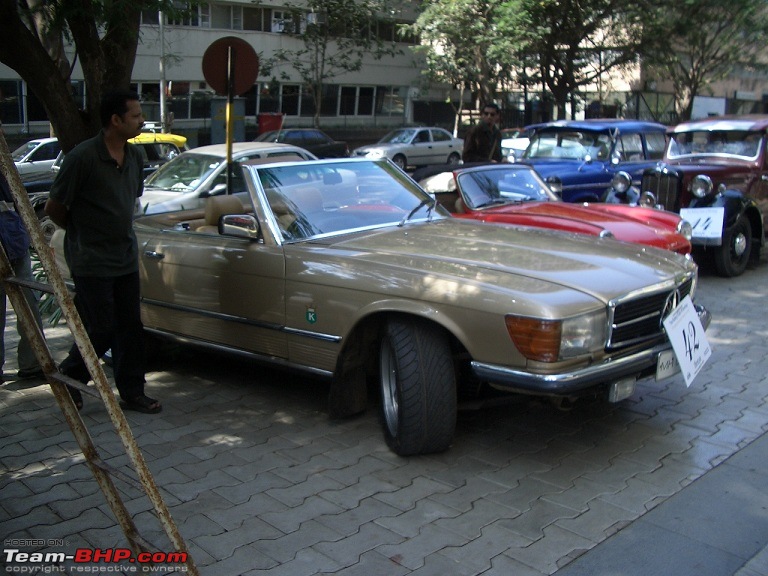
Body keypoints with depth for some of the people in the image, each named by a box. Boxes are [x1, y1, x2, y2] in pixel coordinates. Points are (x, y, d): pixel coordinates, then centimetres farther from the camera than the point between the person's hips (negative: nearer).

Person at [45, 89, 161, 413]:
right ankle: (69, 378, 24)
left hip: (126, 258, 7)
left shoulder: (134, 157, 5)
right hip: (91, 262, -7)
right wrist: (83, 232, 4)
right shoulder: (82, 157, -17)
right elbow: (54, 208, -10)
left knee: (130, 327, 8)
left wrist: (120, 230, 12)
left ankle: (132, 393, 19)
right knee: (102, 330, -1)